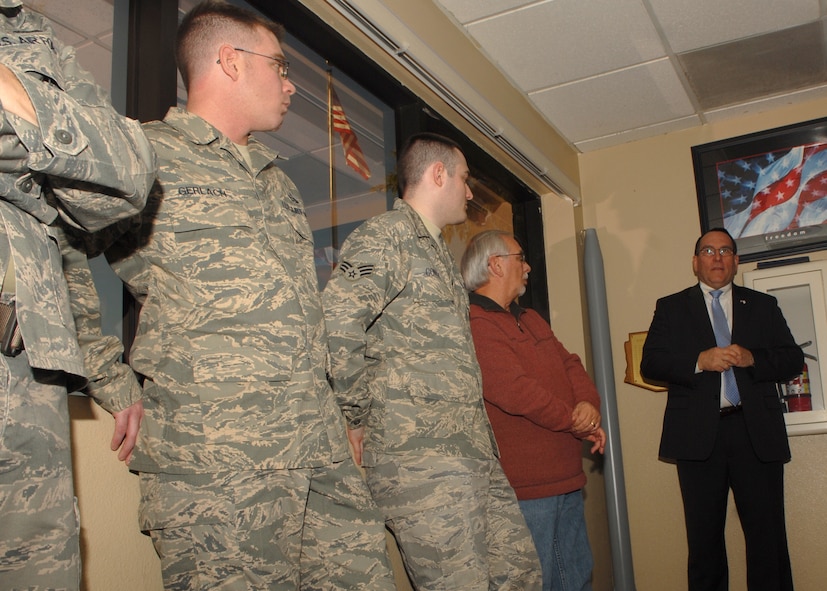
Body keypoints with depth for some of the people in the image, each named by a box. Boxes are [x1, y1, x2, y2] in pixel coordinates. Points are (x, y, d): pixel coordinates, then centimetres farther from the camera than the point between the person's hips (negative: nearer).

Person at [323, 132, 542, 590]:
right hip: (418, 454, -9)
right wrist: (357, 419, -13)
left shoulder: (438, 250, 25)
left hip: (473, 449, 9)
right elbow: (336, 326, -22)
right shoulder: (386, 236, -7)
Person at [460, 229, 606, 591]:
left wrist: (589, 404, -7)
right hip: (525, 489, -9)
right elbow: (516, 391, -22)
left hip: (567, 480, 10)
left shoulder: (531, 320, 19)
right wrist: (578, 423, -10)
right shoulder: (474, 325, -15)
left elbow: (569, 363, 15)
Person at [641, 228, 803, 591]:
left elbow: (794, 359, 8)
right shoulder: (671, 308, 11)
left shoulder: (763, 306, 16)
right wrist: (698, 361, -14)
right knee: (704, 537, 7)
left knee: (768, 534, 2)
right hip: (699, 435, -1)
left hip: (757, 434, 1)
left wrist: (752, 358, -10)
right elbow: (650, 364, 1)